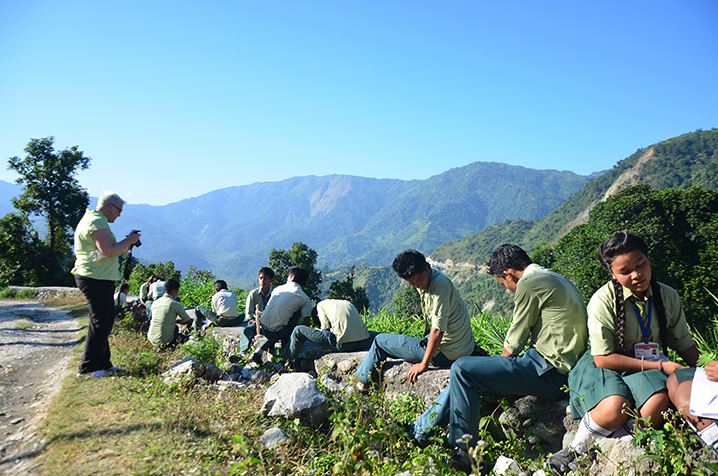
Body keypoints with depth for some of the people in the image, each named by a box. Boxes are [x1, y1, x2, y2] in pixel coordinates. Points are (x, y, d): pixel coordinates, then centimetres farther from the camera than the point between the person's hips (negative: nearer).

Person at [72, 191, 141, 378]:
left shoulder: (97, 220, 21)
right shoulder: (96, 222, -14)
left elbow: (108, 250, 22)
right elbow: (109, 251, -25)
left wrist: (127, 244, 10)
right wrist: (129, 240, -12)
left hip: (100, 279, 11)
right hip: (95, 279, -11)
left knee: (105, 320, 15)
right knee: (100, 322, -6)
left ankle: (103, 363, 24)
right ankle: (88, 367, 3)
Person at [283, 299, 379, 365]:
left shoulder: (321, 305, 17)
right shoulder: (348, 303, 31)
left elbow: (325, 328, 9)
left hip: (342, 344, -5)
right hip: (363, 343, 5)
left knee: (298, 330, 11)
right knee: (377, 335, 43)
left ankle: (289, 364, 19)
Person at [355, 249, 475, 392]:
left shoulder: (439, 284, -23)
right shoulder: (427, 283, 5)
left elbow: (438, 329, -25)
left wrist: (424, 364, -20)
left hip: (445, 355, -9)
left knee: (380, 341, 5)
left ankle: (363, 382, 22)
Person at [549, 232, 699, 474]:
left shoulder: (668, 297, -1)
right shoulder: (603, 300, -16)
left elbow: (685, 346, 14)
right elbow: (603, 359, -17)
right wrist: (659, 366, -18)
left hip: (650, 366, 4)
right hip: (608, 367, -4)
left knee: (659, 401, -32)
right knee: (615, 408, -35)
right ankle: (576, 449, -6)